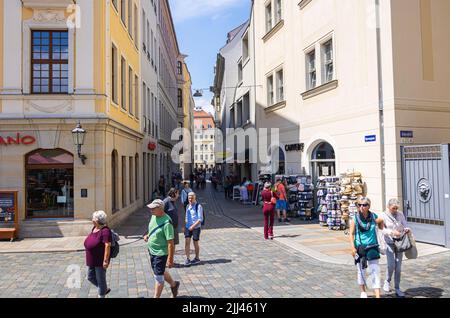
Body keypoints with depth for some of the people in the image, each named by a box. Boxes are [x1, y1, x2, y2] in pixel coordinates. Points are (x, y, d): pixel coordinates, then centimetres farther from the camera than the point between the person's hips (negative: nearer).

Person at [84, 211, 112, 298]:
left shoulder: (105, 231, -22)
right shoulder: (94, 228, 6)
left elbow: (107, 246, -25)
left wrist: (106, 260, -26)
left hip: (100, 261, -10)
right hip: (92, 261, 10)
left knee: (100, 279, 5)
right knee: (90, 277, 19)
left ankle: (101, 295, 22)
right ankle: (105, 289, 37)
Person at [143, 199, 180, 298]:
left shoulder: (166, 223, -28)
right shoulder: (154, 216, -2)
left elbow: (170, 243, -27)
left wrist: (170, 259, -26)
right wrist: (148, 236, 1)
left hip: (160, 253, -9)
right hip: (152, 250, 9)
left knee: (158, 276, 6)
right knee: (160, 272, 25)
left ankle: (156, 297, 23)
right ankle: (174, 284, 47)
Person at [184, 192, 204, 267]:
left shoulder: (198, 206, -11)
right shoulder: (188, 206, 9)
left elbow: (200, 219, -14)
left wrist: (193, 226, -18)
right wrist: (185, 225, 10)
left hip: (196, 227, -5)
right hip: (188, 227, 5)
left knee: (196, 243, 7)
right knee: (187, 242, -5)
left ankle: (197, 258, 24)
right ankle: (188, 259, 3)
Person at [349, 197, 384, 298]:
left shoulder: (374, 217, -3)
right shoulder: (355, 219, -6)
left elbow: (382, 228, 17)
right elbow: (351, 234, -3)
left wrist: (381, 221, -1)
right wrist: (353, 248, -10)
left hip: (372, 247, 0)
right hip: (359, 248, 0)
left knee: (375, 271, -3)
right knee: (361, 270, 13)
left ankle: (377, 295, 1)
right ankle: (363, 292, 33)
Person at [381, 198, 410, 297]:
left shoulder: (401, 214, 4)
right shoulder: (384, 216, -6)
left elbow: (405, 225, 0)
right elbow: (383, 230, -10)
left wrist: (407, 229, -24)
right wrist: (392, 232, -28)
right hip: (389, 243, -3)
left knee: (398, 267, 4)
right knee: (391, 265, -12)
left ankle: (397, 289, 15)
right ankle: (387, 282, 16)